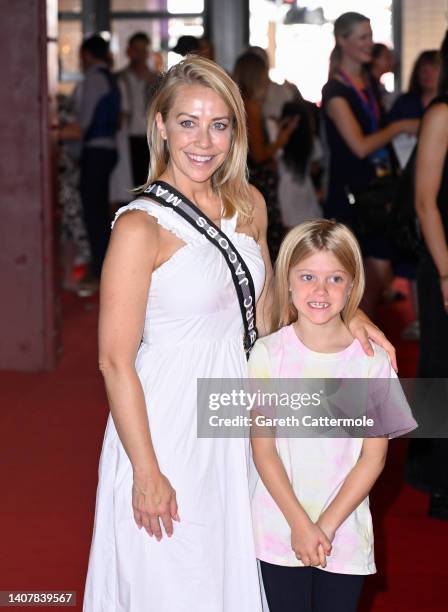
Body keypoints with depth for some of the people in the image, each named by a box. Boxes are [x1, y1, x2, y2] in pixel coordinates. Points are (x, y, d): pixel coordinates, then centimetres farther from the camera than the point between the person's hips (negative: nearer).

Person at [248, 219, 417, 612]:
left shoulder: (372, 361, -5)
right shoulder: (269, 354, -6)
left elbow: (374, 457, -3)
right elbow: (263, 450, -6)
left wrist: (327, 525, -9)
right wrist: (300, 524, -11)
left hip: (346, 532, 1)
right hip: (280, 530, -1)